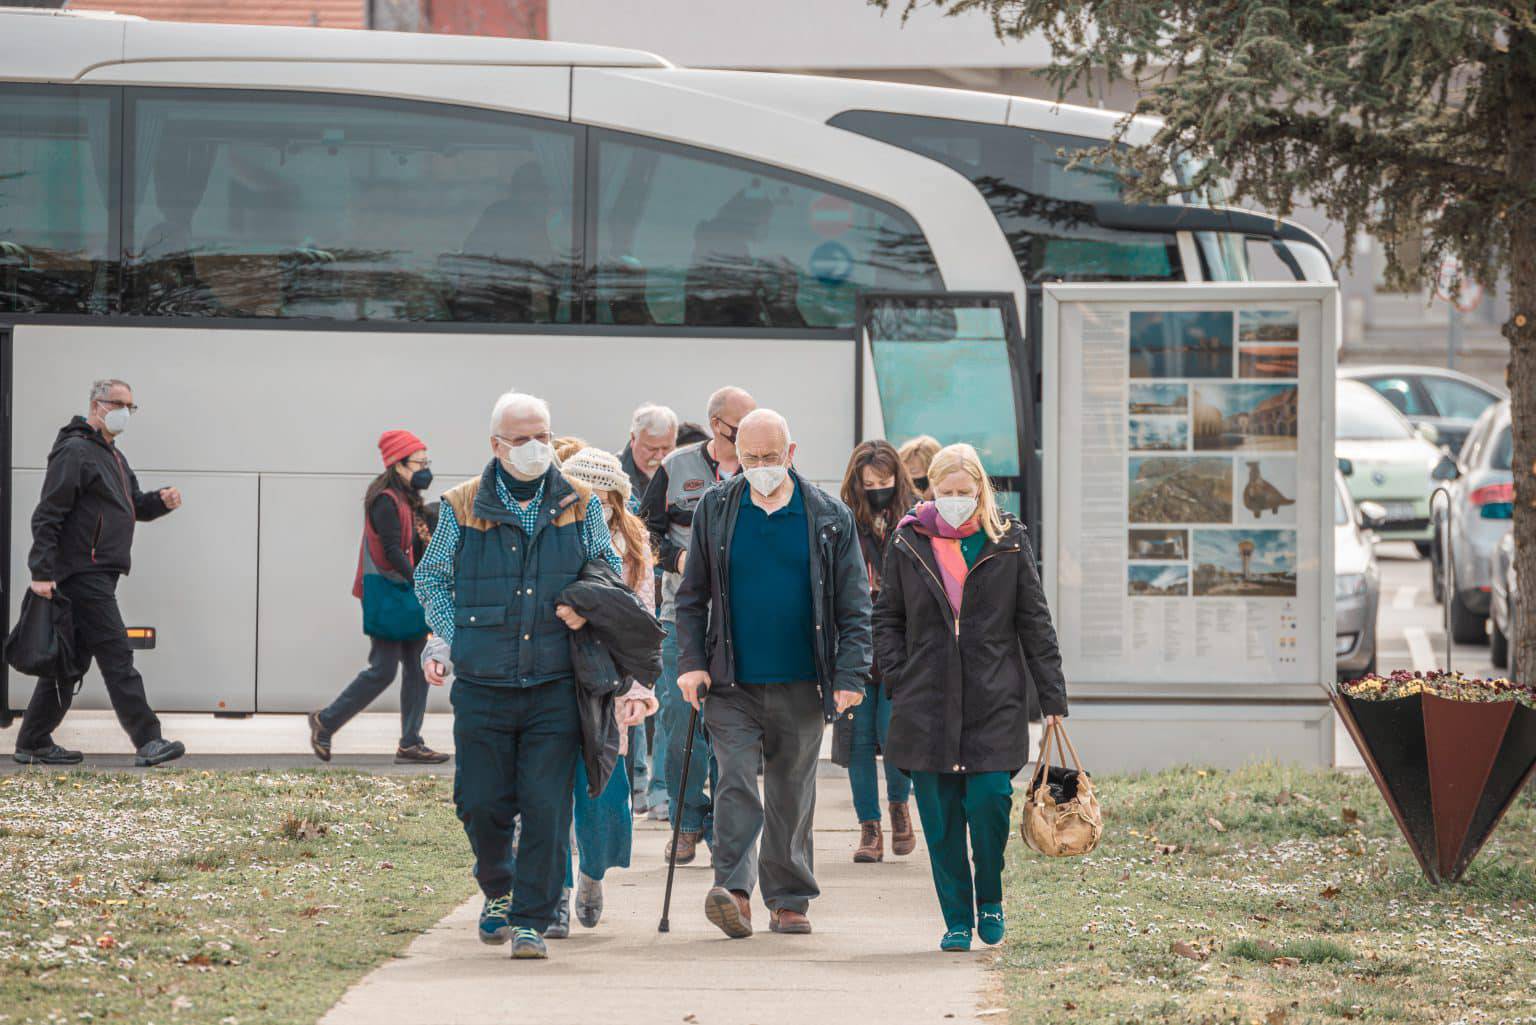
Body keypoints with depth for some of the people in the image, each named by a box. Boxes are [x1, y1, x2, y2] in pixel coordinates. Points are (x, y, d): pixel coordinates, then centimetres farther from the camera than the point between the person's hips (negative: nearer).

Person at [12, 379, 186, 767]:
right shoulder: (75, 452, -11)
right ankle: (148, 742, -12)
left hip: (99, 574, 10)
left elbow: (133, 506, 27)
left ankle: (34, 743, 16)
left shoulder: (112, 456, 21)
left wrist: (160, 501, 4)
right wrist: (42, 572, -21)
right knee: (117, 655, -11)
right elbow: (48, 515, -16)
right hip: (83, 572, -10)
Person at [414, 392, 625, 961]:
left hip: (555, 685, 0)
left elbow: (611, 570, 19)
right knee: (482, 802, 3)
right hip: (481, 685, 0)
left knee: (547, 807, -6)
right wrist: (445, 638, 2)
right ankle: (498, 889, 31)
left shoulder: (580, 507, 7)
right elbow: (431, 577, 14)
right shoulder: (463, 508, 4)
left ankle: (531, 919, 2)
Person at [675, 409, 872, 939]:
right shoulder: (715, 510, 5)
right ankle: (735, 891, -19)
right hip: (733, 685, 0)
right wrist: (691, 662, -1)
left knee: (792, 796, 7)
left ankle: (789, 900, 16)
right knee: (736, 784, -13)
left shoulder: (829, 518, 3)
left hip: (800, 686, 0)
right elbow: (692, 596, 10)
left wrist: (850, 676, -5)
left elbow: (854, 606, 4)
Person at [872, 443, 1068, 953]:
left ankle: (989, 899, 13)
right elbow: (887, 618, 13)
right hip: (928, 702, 1)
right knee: (941, 816, 1)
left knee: (989, 800, -11)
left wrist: (1053, 695, 2)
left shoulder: (1008, 543, 4)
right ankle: (957, 920, 12)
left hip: (995, 701, -1)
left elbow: (1034, 621, 6)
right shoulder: (909, 543, 5)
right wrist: (899, 679, 0)